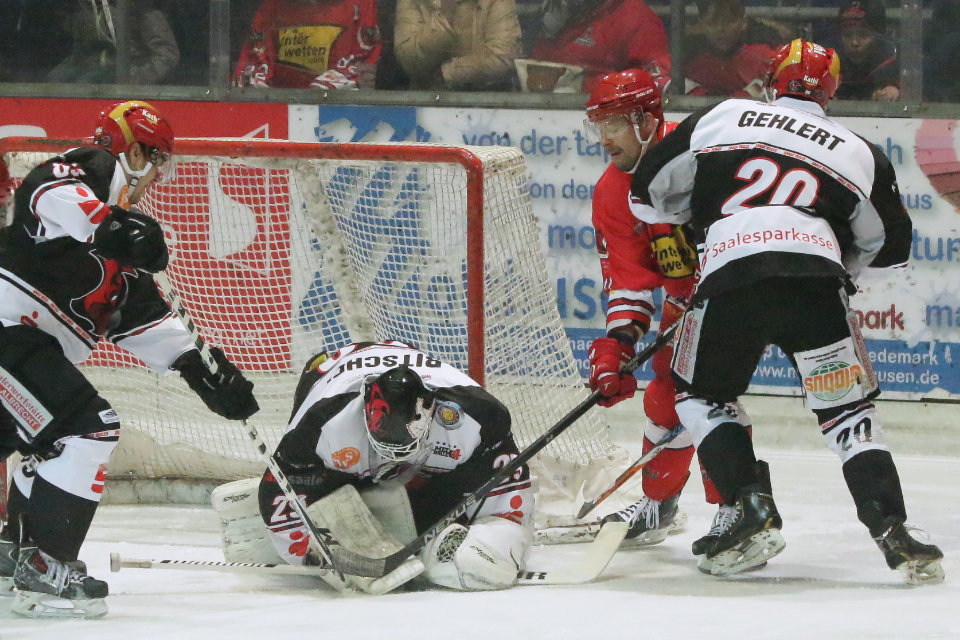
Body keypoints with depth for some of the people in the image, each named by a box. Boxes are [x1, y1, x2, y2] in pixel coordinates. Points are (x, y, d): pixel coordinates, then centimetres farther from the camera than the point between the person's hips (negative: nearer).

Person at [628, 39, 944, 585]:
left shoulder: (722, 118, 23)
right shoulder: (858, 152, 24)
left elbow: (649, 191, 25)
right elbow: (890, 246, 29)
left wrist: (702, 213, 44)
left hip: (729, 273, 0)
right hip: (814, 275, 1)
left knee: (702, 397, 21)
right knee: (849, 410, 9)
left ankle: (752, 506, 3)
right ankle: (891, 530, -9)